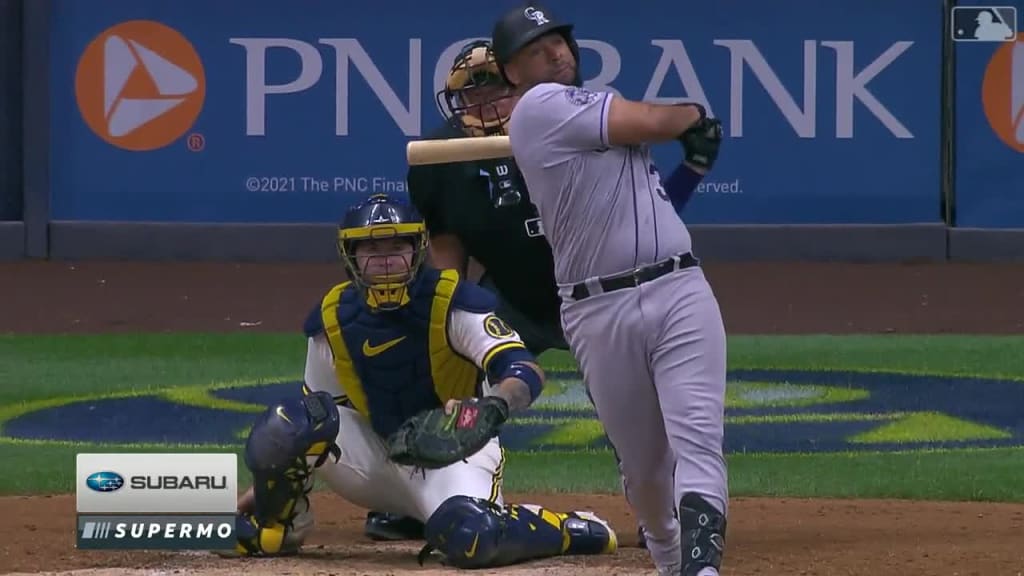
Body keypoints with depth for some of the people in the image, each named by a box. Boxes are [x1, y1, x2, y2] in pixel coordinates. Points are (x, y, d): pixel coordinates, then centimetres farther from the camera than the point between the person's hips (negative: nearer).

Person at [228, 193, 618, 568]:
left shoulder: (452, 303, -16)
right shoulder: (332, 319, -2)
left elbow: (526, 372, -27)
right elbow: (317, 411, 11)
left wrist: (491, 407, -49)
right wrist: (272, 479, 4)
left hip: (452, 452, -4)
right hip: (377, 452, 4)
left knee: (471, 539, -39)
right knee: (285, 425, -27)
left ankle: (574, 530, -7)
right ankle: (278, 528, 3)